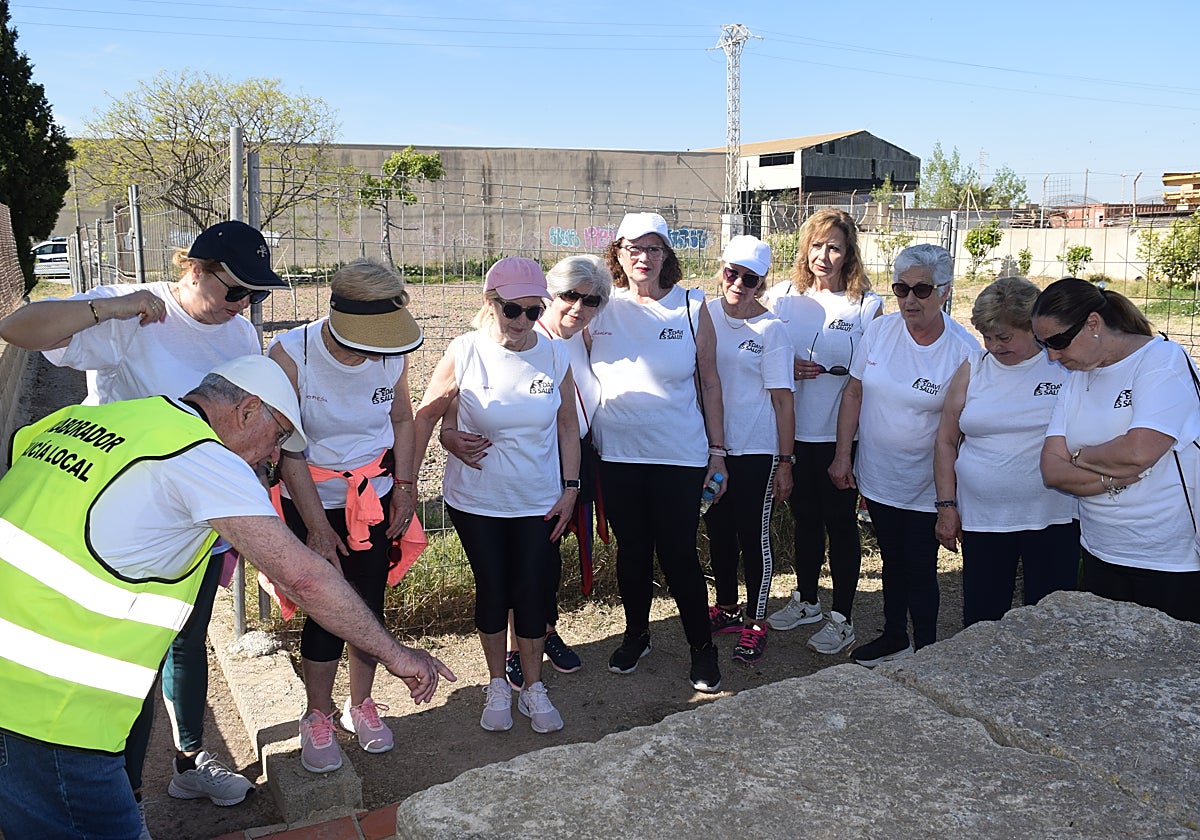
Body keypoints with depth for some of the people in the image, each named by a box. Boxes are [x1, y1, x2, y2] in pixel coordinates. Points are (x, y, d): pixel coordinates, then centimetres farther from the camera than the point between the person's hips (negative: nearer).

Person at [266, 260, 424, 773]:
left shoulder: (392, 353, -13)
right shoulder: (290, 355, -23)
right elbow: (289, 447, -17)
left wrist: (404, 487, 2)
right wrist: (318, 528, -15)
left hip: (375, 496, 3)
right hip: (311, 499, -3)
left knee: (369, 603, 8)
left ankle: (361, 704, 30)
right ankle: (318, 716, 21)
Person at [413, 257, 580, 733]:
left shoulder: (555, 356, -5)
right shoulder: (465, 353, -11)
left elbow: (567, 425, 5)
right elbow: (428, 414, -2)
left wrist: (571, 488, 1)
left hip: (539, 502, 1)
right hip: (476, 501, -1)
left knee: (531, 591, 7)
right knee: (491, 590, 11)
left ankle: (533, 689, 28)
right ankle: (497, 687, 32)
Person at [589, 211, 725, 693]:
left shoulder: (691, 308, -1)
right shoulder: (600, 308, 1)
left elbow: (710, 383, 3)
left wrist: (717, 451, 1)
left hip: (679, 455, -2)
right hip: (617, 454, 2)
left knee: (678, 553, 1)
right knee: (631, 549, 14)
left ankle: (702, 646, 21)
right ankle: (636, 635, 35)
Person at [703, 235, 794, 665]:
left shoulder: (771, 330, -9)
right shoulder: (704, 315, 1)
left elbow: (783, 400, -8)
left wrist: (785, 462, -10)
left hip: (756, 450, -4)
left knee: (754, 536, 4)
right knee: (719, 530, 16)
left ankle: (755, 623, 18)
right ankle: (727, 607, 34)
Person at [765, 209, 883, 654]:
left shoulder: (867, 304, -6)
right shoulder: (781, 295, 3)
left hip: (840, 434, -3)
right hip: (792, 430, 3)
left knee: (840, 522, 6)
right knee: (804, 517, 17)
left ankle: (842, 617, 20)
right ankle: (806, 600, 36)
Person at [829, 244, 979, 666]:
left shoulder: (964, 350, -16)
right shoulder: (879, 330, -5)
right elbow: (854, 394, 3)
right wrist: (842, 455, 1)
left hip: (926, 487, -4)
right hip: (877, 477, 4)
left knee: (920, 570, 6)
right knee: (892, 562, 21)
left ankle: (925, 653, 26)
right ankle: (894, 638, 40)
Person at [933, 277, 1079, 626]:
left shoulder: (1067, 365, -2)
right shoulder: (973, 370, 6)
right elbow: (946, 442, 9)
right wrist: (947, 506, 4)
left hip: (1054, 519, -2)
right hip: (981, 520, 2)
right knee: (980, 620, 9)